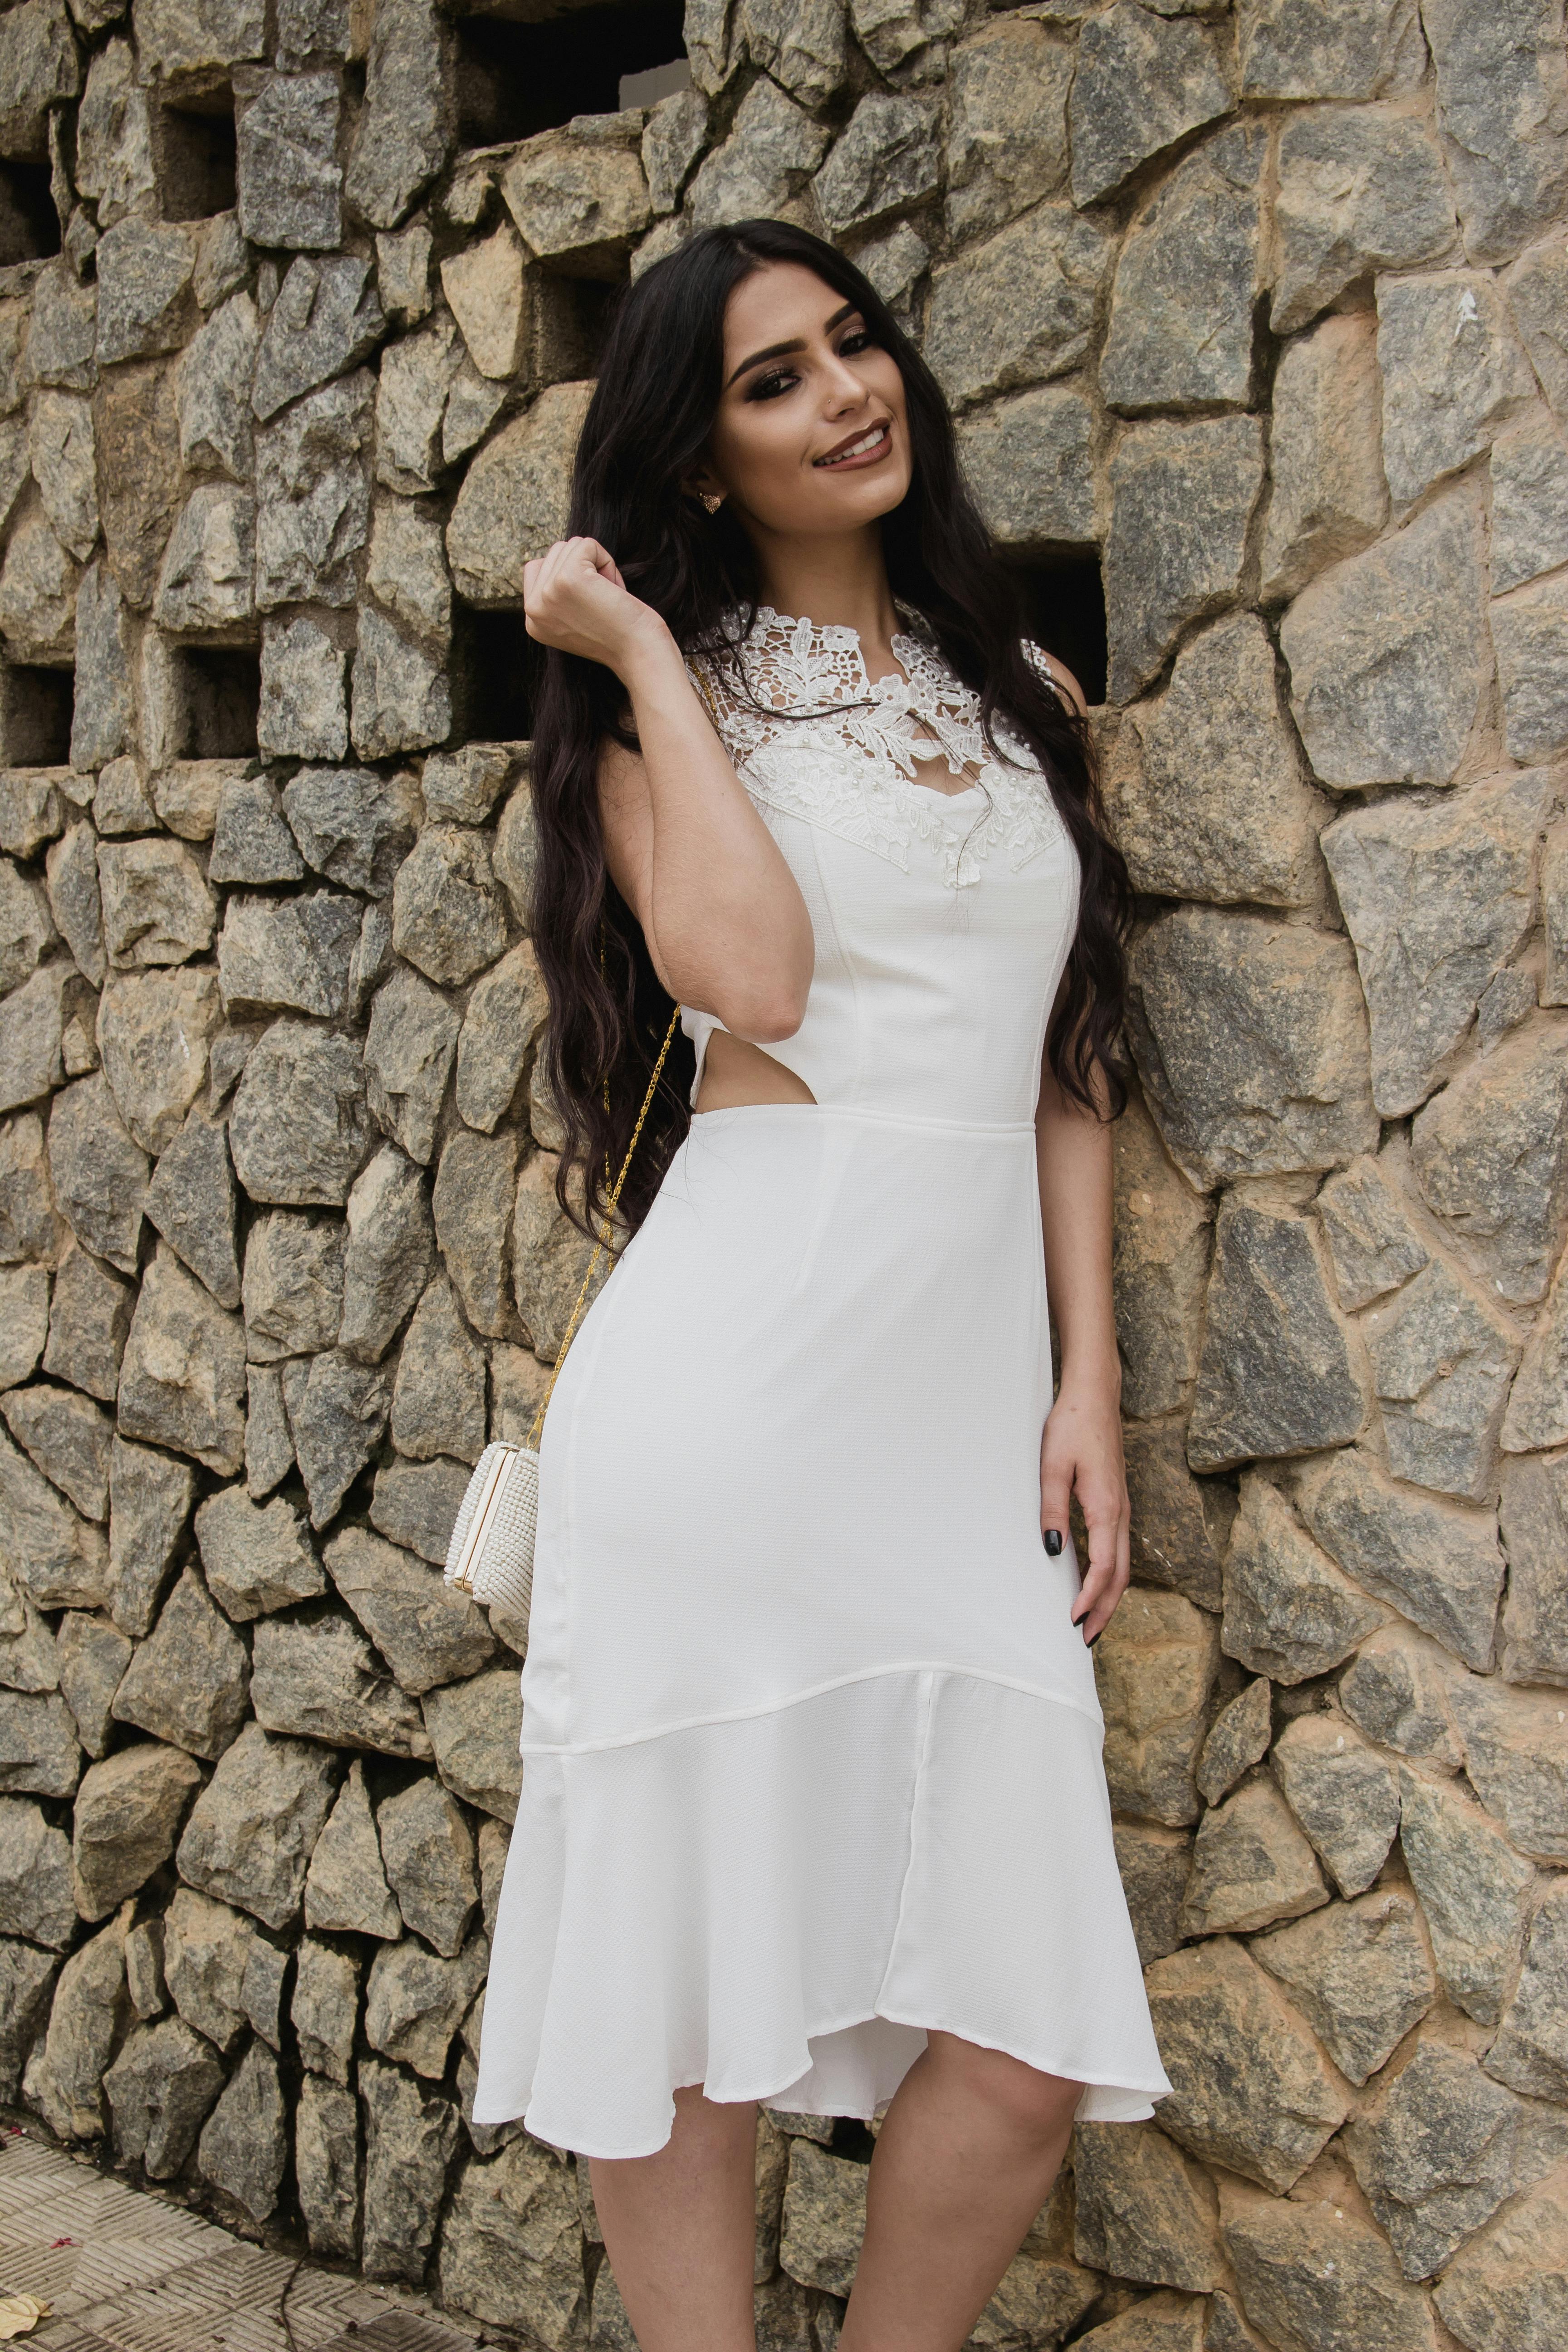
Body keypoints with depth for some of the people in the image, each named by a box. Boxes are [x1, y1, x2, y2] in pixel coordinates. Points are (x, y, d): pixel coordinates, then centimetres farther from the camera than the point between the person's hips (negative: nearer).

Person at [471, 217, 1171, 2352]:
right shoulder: (672, 692, 6)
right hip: (745, 1358, -3)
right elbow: (752, 979, -14)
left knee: (1030, 2038, 0)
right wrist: (648, 656, -3)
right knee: (688, 1971, 3)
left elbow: (1067, 1061, 15)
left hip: (967, 1387, 4)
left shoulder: (1021, 695, 18)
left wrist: (1089, 1385, 6)